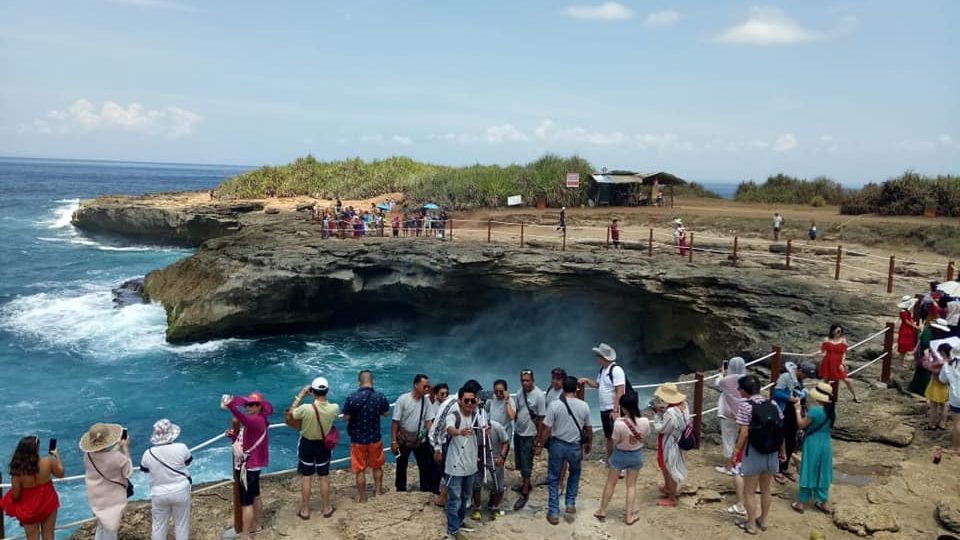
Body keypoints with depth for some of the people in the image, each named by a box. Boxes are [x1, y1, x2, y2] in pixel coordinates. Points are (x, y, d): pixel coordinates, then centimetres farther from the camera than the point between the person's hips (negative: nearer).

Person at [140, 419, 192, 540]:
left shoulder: (148, 453, -11)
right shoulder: (181, 448, -17)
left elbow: (144, 469, 8)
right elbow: (188, 462, 3)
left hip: (159, 494, 1)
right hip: (180, 491, -1)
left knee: (159, 524, 16)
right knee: (181, 523, 13)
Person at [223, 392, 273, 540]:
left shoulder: (257, 420, -22)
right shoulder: (255, 421, 11)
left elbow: (244, 418, -46)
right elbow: (244, 441, 15)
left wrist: (231, 406, -61)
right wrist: (233, 434, -4)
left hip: (249, 467, -11)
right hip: (252, 465, 11)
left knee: (246, 502, -6)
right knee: (255, 496, 22)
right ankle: (258, 525, 36)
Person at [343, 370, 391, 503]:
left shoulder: (352, 398, -20)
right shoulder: (380, 397, -13)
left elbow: (346, 418, -10)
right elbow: (386, 413, 2)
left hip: (358, 439, -2)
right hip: (375, 438, 2)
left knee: (360, 470, 13)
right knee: (377, 466, 23)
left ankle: (362, 497, 24)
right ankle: (378, 491, 37)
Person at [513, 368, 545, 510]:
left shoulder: (539, 395, -17)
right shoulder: (520, 392, 1)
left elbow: (541, 418, -14)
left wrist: (538, 438, -13)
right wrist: (515, 427, 11)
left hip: (529, 435, -7)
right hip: (517, 433, 7)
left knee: (526, 465, -2)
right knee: (519, 462, 17)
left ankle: (525, 493, 8)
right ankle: (526, 484, 36)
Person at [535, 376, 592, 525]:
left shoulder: (554, 405, -14)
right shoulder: (584, 406, -7)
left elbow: (547, 429, -13)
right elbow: (588, 429, 4)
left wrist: (540, 446, -1)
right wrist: (589, 444, 21)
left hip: (557, 445, -1)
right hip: (575, 446, 2)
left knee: (554, 479, 12)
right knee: (574, 473, 29)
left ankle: (553, 513, 14)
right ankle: (570, 504, 27)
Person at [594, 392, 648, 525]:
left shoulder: (619, 423, -31)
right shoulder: (645, 422, -21)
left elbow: (616, 441, -18)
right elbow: (644, 436, -3)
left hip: (620, 454, -2)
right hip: (637, 454, 2)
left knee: (610, 483, 18)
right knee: (631, 485, 20)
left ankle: (602, 511, 33)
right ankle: (629, 516, 28)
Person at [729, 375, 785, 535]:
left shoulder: (746, 406, -15)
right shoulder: (773, 405, 0)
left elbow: (744, 433, -18)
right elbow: (781, 430, 4)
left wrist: (735, 454, -11)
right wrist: (782, 451, 16)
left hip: (753, 453, -6)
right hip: (771, 454, 6)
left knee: (749, 491, 10)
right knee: (765, 489, 21)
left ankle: (751, 524, 18)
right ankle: (763, 521, 33)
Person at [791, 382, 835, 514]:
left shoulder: (815, 410, -23)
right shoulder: (832, 411, -1)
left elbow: (801, 424, -13)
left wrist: (798, 410, -2)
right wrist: (805, 412, 13)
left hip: (813, 444, -6)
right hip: (825, 444, 6)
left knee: (808, 472, 4)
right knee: (822, 473, 17)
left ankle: (801, 502, 14)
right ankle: (821, 501, 26)